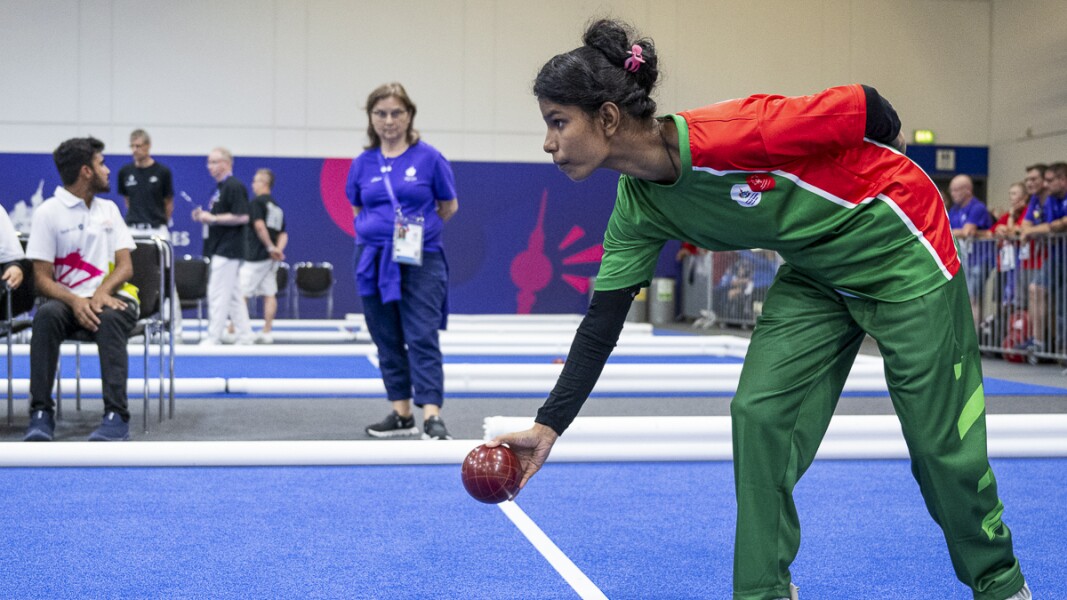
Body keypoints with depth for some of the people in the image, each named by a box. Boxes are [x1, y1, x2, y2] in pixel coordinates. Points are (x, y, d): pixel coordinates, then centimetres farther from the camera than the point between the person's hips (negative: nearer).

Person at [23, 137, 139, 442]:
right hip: (69, 300, -1)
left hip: (111, 297, 1)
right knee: (46, 315, -35)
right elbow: (42, 279, -4)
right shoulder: (48, 213, 1)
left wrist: (101, 292, -16)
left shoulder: (108, 209, 13)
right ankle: (41, 414, -32)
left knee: (108, 318, -35)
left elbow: (125, 265, 6)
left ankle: (116, 416, -39)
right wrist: (75, 301, -24)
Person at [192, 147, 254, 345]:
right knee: (233, 295, 11)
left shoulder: (234, 186, -13)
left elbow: (242, 217, -21)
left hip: (227, 250, -10)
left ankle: (213, 338, -5)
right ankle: (245, 336, 15)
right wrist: (203, 216, 7)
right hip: (220, 249, 10)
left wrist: (213, 218, -18)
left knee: (218, 294, -8)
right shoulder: (220, 187, 18)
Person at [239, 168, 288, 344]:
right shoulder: (277, 207, 18)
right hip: (271, 258, 8)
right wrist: (278, 250, -2)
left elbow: (259, 226, -18)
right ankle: (266, 333, 7)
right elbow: (283, 234, 13)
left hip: (256, 256, -8)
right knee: (269, 294, 7)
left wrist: (270, 247, -12)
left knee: (241, 293, -5)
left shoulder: (257, 202, -6)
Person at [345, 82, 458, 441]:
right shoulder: (362, 163, 5)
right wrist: (379, 230, 5)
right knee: (387, 342, 9)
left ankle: (432, 417, -13)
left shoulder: (429, 158, -3)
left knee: (423, 339, -10)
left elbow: (449, 207, 6)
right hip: (374, 262, 4)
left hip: (420, 261, -4)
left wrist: (417, 230, 2)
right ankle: (401, 415, 17)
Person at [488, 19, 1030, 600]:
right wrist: (547, 426, -11)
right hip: (815, 271, 6)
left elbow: (866, 108, -22)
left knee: (941, 443, 2)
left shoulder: (730, 135, -34)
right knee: (758, 415, -7)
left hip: (901, 254, -6)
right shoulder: (636, 210, -10)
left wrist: (888, 174, -1)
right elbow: (600, 325, -5)